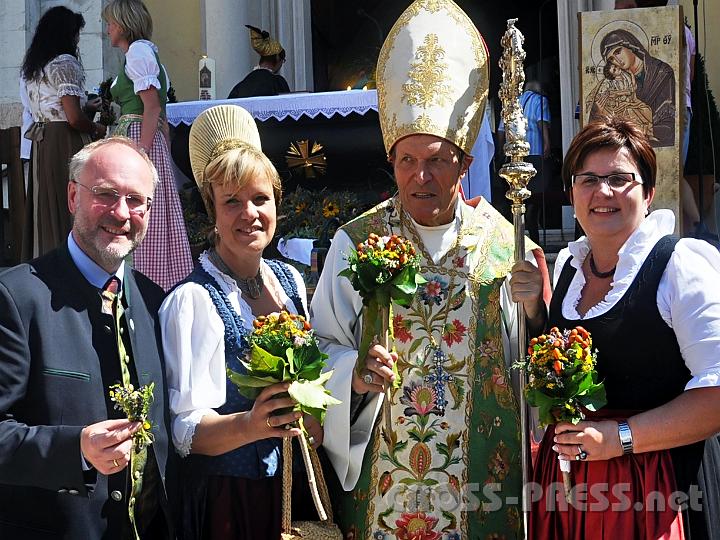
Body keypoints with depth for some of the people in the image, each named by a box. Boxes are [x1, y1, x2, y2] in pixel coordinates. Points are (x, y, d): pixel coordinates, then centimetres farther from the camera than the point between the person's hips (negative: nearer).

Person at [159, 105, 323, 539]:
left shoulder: (291, 280, 2)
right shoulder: (193, 299, -18)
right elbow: (186, 430, -21)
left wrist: (318, 426, -3)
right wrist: (250, 425, -37)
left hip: (299, 486, 6)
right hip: (231, 498, -6)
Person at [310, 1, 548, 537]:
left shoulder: (504, 244, -3)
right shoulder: (356, 242, -2)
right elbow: (324, 347, 0)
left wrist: (535, 310, -18)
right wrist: (353, 374, -19)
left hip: (481, 478, 0)